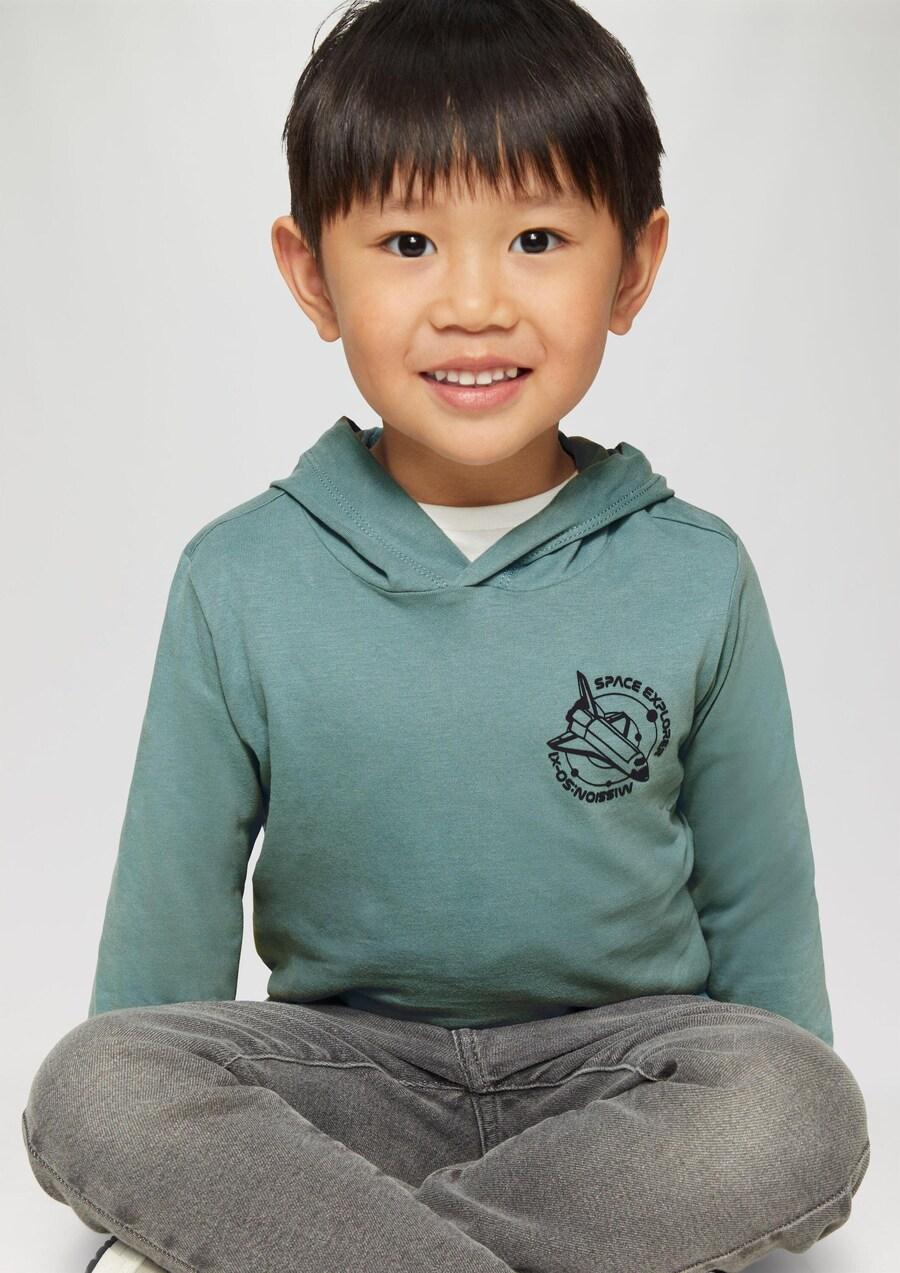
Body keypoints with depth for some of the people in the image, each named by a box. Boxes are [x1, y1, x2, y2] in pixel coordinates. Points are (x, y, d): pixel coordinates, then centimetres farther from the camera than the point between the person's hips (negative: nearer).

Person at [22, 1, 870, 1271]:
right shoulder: (240, 584, -5)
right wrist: (149, 1144, 6)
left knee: (806, 1114, -29)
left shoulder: (694, 578, -5)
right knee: (86, 1090, -24)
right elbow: (171, 902, 4)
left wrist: (780, 1142, 7)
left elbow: (758, 903, 4)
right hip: (346, 1062, 0)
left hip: (615, 1058, 1)